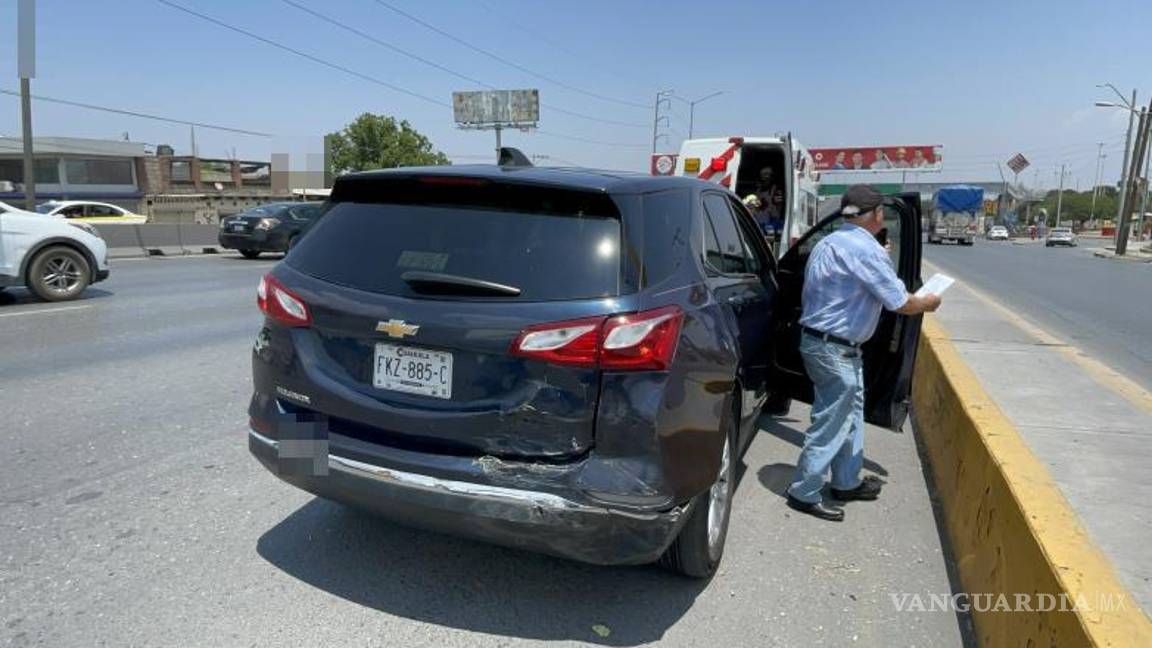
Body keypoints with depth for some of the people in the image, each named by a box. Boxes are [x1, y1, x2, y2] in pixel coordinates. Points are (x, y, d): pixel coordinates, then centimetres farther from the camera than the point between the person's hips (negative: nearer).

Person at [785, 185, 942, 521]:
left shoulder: (830, 242, 11)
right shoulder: (866, 250, -18)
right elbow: (903, 304, -13)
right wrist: (929, 302, 8)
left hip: (818, 338, 10)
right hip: (834, 349, -10)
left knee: (850, 414, 20)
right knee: (830, 424, 0)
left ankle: (847, 483, 32)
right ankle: (804, 493, 11)